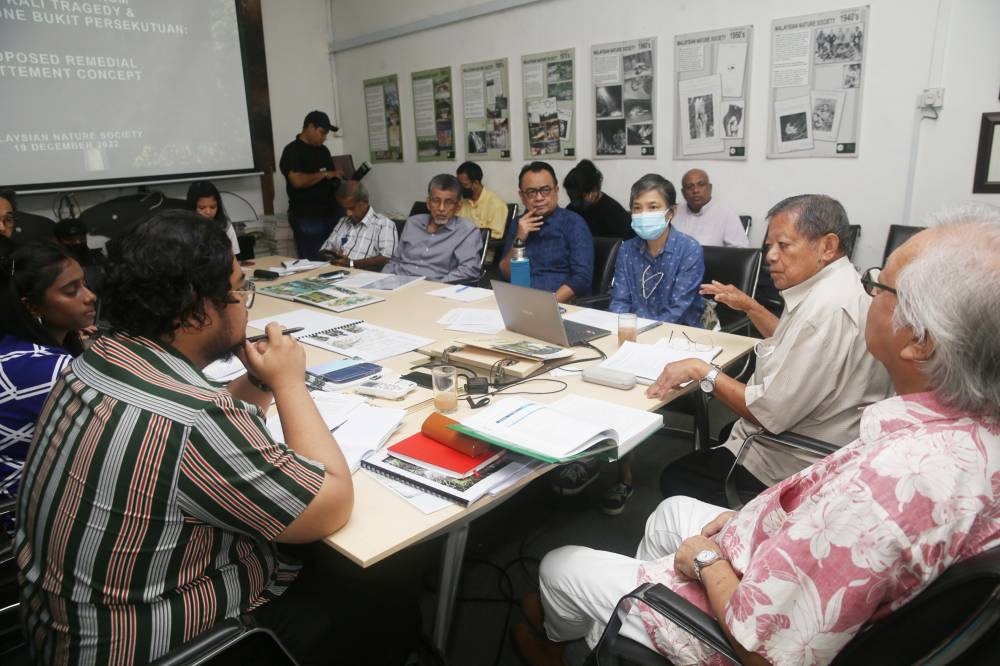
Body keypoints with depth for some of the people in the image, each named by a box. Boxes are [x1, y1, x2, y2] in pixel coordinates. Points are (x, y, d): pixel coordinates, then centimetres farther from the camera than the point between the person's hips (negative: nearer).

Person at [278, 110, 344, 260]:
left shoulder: (323, 150, 16)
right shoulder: (292, 151, -7)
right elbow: (298, 181, -20)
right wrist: (324, 174, -13)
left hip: (331, 213, 7)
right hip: (307, 218, -7)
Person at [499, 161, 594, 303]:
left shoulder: (574, 223, -2)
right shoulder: (519, 224, 12)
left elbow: (582, 277, -11)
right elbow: (506, 274, 9)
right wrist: (519, 239, -4)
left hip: (564, 304, -4)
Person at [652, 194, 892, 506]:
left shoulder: (828, 309, -30)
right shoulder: (831, 289, 3)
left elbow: (771, 413, -29)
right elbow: (793, 346, 22)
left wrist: (702, 370, -20)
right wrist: (749, 306, 13)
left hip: (793, 467, -10)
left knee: (675, 480, 2)